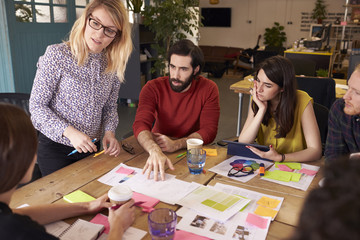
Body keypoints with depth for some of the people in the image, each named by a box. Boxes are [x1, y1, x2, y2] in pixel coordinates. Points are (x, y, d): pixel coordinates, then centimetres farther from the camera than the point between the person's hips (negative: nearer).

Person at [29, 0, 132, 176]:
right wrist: (69, 132, -26)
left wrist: (109, 132, -12)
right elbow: (37, 105, -14)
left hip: (91, 147, 5)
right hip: (55, 147, -4)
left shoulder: (113, 65, -3)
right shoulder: (56, 55, -16)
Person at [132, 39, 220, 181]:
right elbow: (140, 124, -23)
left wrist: (176, 144, -29)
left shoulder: (208, 89, -8)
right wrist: (155, 151, -44)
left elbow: (209, 130, -12)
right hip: (158, 148, 1)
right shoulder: (153, 88, -10)